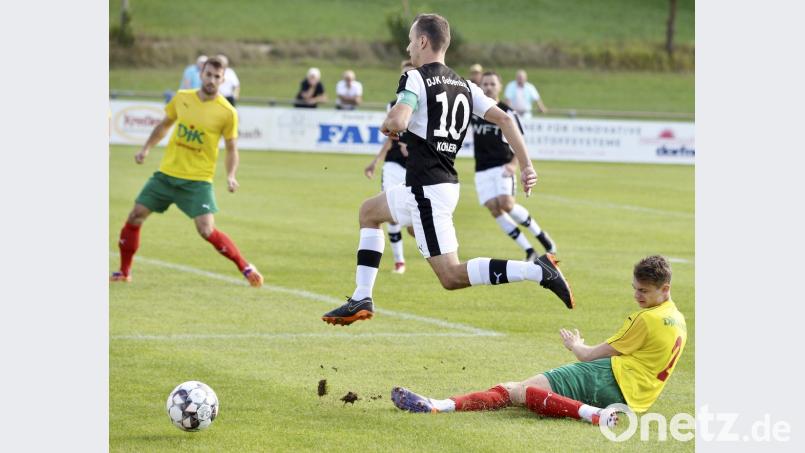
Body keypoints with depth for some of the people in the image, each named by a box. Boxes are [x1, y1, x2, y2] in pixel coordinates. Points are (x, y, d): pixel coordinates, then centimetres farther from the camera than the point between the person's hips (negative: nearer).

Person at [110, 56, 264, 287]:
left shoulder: (227, 113, -10)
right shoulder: (182, 97, 1)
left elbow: (231, 148, -1)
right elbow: (164, 125, 18)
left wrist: (231, 177, -15)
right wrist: (146, 149, 11)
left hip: (198, 180, -4)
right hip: (166, 173, 4)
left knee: (206, 230, -17)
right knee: (135, 216, 2)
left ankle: (246, 268, -2)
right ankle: (124, 272, 17)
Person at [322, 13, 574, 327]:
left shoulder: (415, 79, -9)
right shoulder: (464, 86, 12)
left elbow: (398, 121, -26)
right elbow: (504, 119, 4)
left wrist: (387, 125, -2)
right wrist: (526, 167, 3)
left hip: (426, 189, -9)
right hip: (447, 184, 9)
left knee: (452, 276, -11)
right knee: (368, 212, 28)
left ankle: (537, 271, -24)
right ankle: (361, 300, 24)